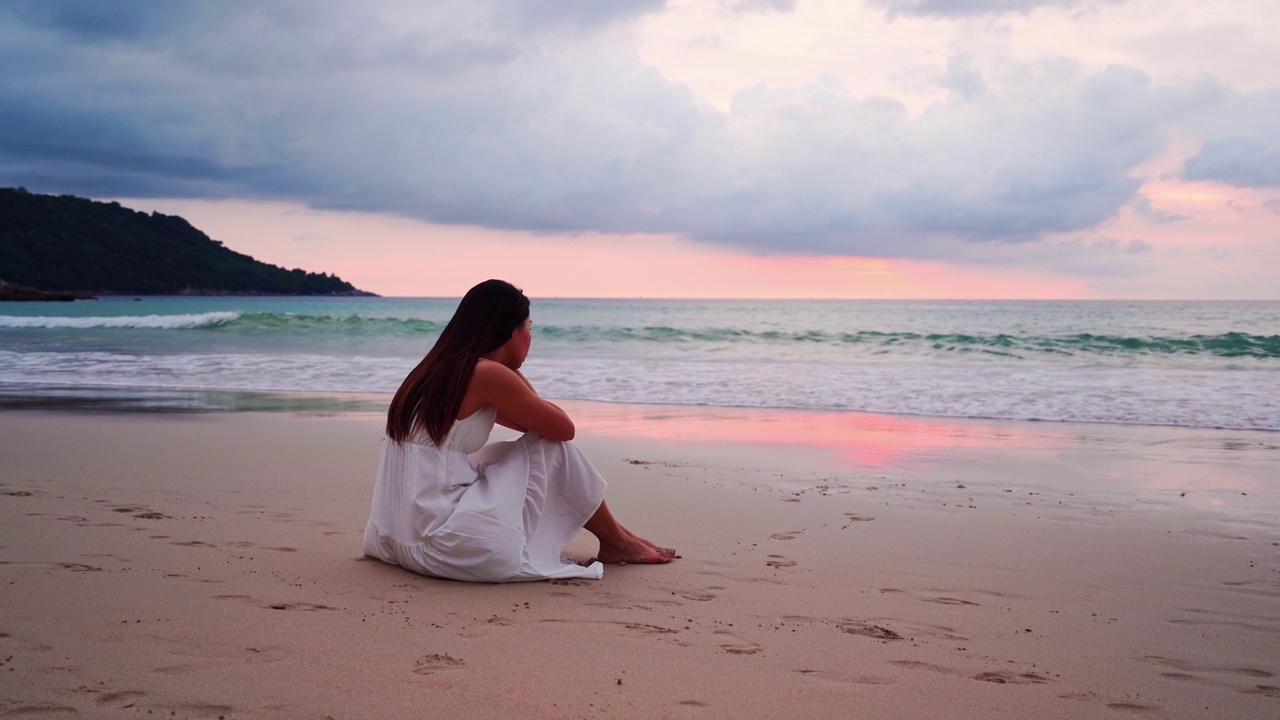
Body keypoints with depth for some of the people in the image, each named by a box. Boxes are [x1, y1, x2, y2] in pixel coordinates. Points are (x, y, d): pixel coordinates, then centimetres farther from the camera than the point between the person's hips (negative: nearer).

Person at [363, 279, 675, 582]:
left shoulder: (440, 368, 14)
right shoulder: (488, 374, -12)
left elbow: (528, 423, 24)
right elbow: (564, 428, -2)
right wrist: (515, 376, 8)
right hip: (450, 547, -9)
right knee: (552, 446, 3)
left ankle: (613, 535, 32)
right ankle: (615, 542, 20)